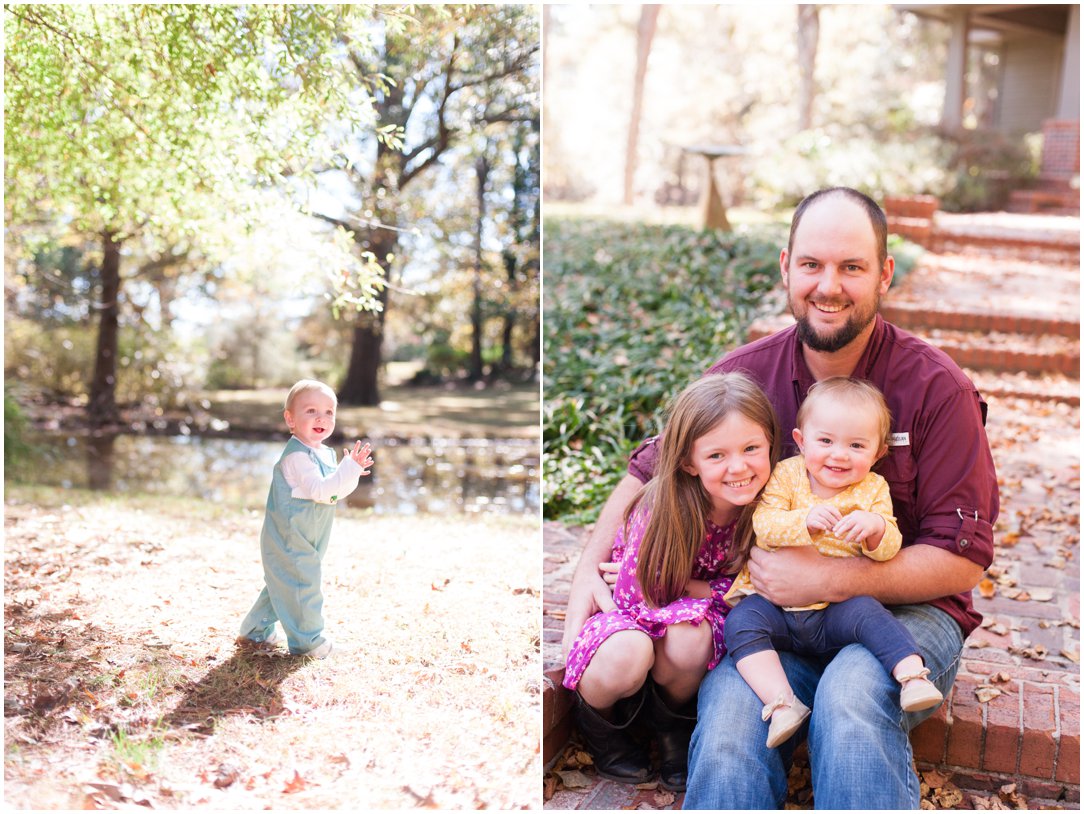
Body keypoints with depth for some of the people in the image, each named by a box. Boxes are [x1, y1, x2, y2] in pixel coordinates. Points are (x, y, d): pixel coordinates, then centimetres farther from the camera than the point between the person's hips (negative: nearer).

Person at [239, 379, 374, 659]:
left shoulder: (325, 454, 10)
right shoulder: (297, 455, -21)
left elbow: (335, 493, 13)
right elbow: (319, 490, -28)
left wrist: (351, 474, -6)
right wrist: (349, 469, -33)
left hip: (302, 540, 10)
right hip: (290, 540, -10)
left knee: (282, 583, 20)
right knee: (301, 585, -3)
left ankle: (256, 631, 33)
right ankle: (307, 640, 9)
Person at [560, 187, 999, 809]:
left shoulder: (936, 387, -7)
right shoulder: (742, 375, 1)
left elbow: (964, 558, -8)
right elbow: (650, 471, 14)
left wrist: (826, 579, -18)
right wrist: (589, 569, 1)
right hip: (774, 613, 2)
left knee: (850, 693, -35)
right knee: (727, 714, -30)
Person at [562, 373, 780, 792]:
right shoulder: (661, 510, -29)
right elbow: (640, 598, -22)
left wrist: (684, 586, -19)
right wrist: (719, 590, -20)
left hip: (693, 617, 2)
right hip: (632, 615, -2)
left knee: (690, 638, -34)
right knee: (629, 656, -37)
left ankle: (672, 722, 1)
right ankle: (597, 721, 1)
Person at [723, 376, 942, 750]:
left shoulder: (873, 489, 5)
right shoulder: (786, 475, 0)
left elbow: (889, 549, -5)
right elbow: (761, 525, -13)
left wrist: (875, 527, -28)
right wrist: (805, 521, -31)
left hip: (835, 608, 0)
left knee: (869, 614, -30)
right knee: (742, 622, -27)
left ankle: (913, 676, -29)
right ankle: (781, 703, -33)